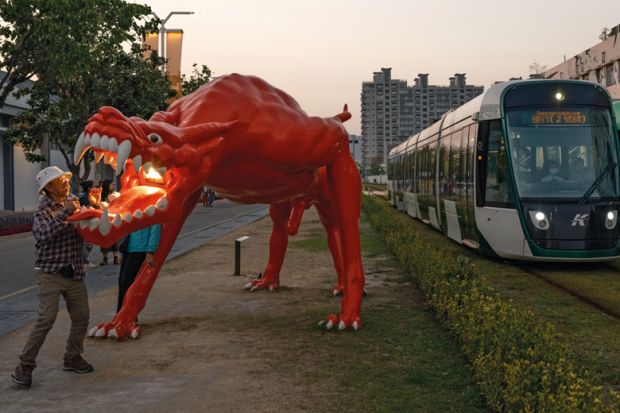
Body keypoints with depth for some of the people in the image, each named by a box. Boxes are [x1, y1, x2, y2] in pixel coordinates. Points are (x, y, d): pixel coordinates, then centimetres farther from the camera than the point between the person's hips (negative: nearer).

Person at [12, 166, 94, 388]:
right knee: (46, 319, -13)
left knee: (81, 317, 9)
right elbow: (44, 233, -28)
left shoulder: (71, 201, 10)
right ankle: (24, 366, -5)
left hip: (74, 272, 7)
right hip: (51, 273, -7)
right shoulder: (44, 208, -10)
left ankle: (72, 358, 26)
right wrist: (66, 212, -29)